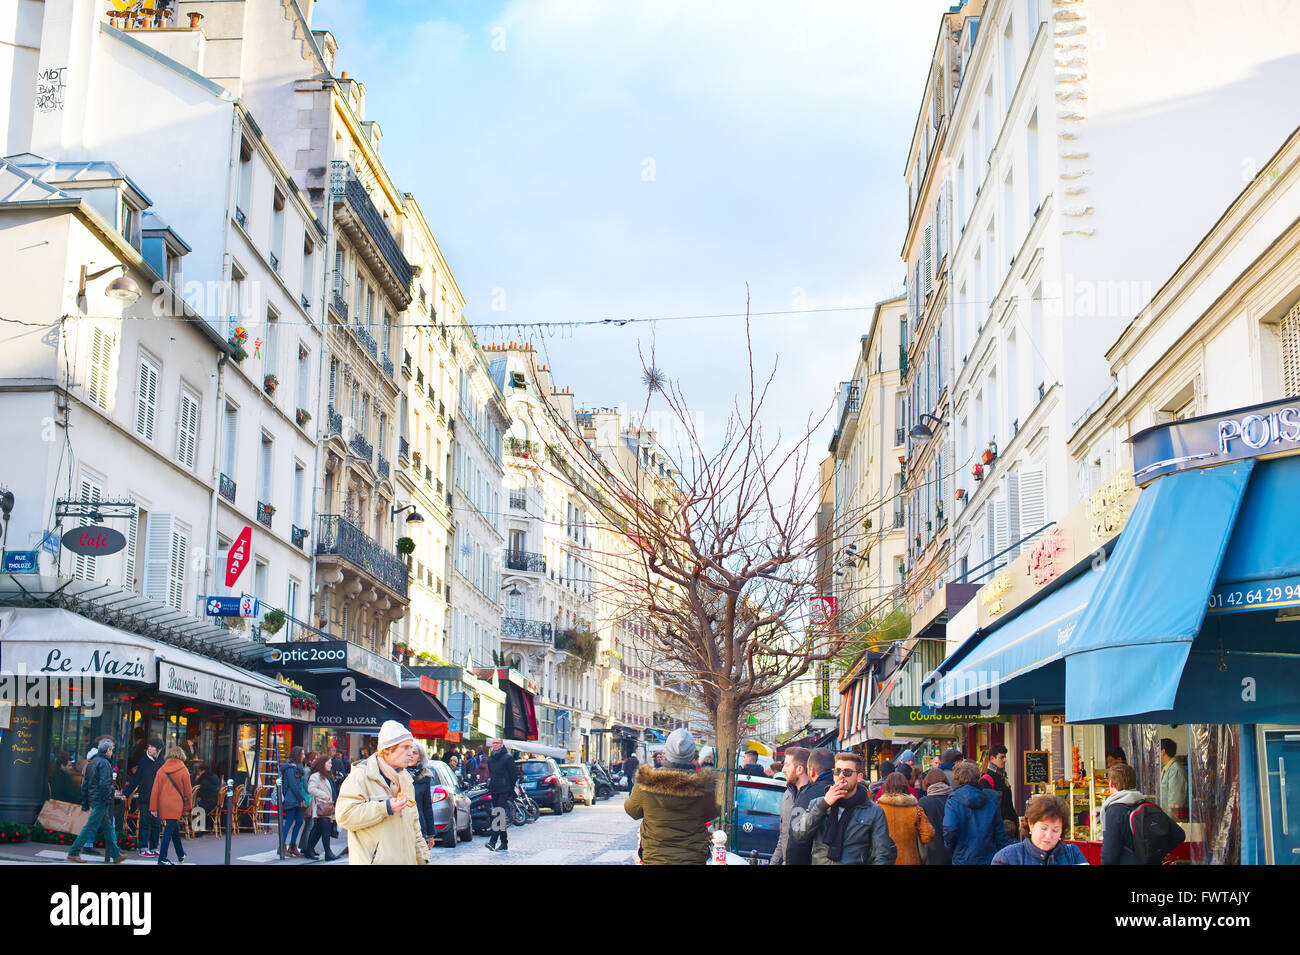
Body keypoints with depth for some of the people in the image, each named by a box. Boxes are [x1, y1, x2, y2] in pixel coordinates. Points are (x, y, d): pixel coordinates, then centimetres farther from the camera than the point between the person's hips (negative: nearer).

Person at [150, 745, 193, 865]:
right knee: (169, 831, -3)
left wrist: (153, 807, 5)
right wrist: (187, 808, 10)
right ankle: (162, 858, -8)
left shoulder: (161, 770, 5)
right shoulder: (183, 771, -5)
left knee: (174, 829, 18)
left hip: (163, 805, 5)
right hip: (176, 805, -5)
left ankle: (181, 855, 30)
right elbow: (188, 791, -1)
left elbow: (155, 790, 3)